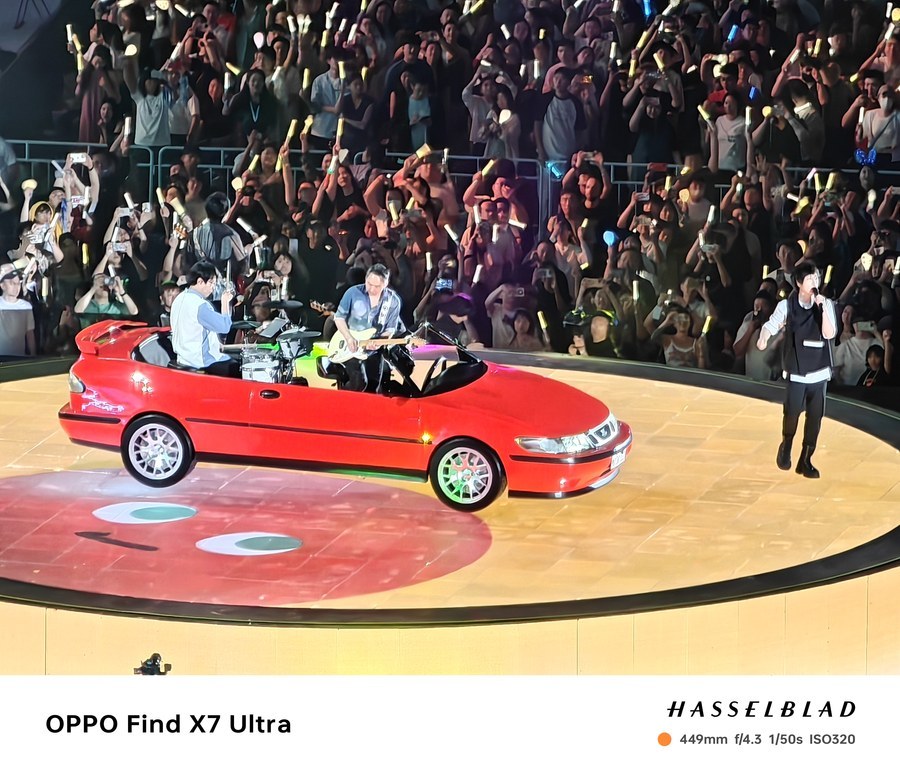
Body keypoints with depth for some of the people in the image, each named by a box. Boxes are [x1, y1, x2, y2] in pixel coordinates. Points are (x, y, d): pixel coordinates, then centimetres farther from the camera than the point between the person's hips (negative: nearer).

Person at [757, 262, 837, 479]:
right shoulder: (787, 305, -3)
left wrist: (822, 308, -19)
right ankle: (786, 446, 17)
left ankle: (806, 460, 16)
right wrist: (763, 338, -24)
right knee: (792, 412, -14)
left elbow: (829, 334, -10)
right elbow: (771, 325, -5)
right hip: (796, 371, -2)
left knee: (815, 416, 2)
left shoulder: (826, 304, -1)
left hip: (819, 371, 2)